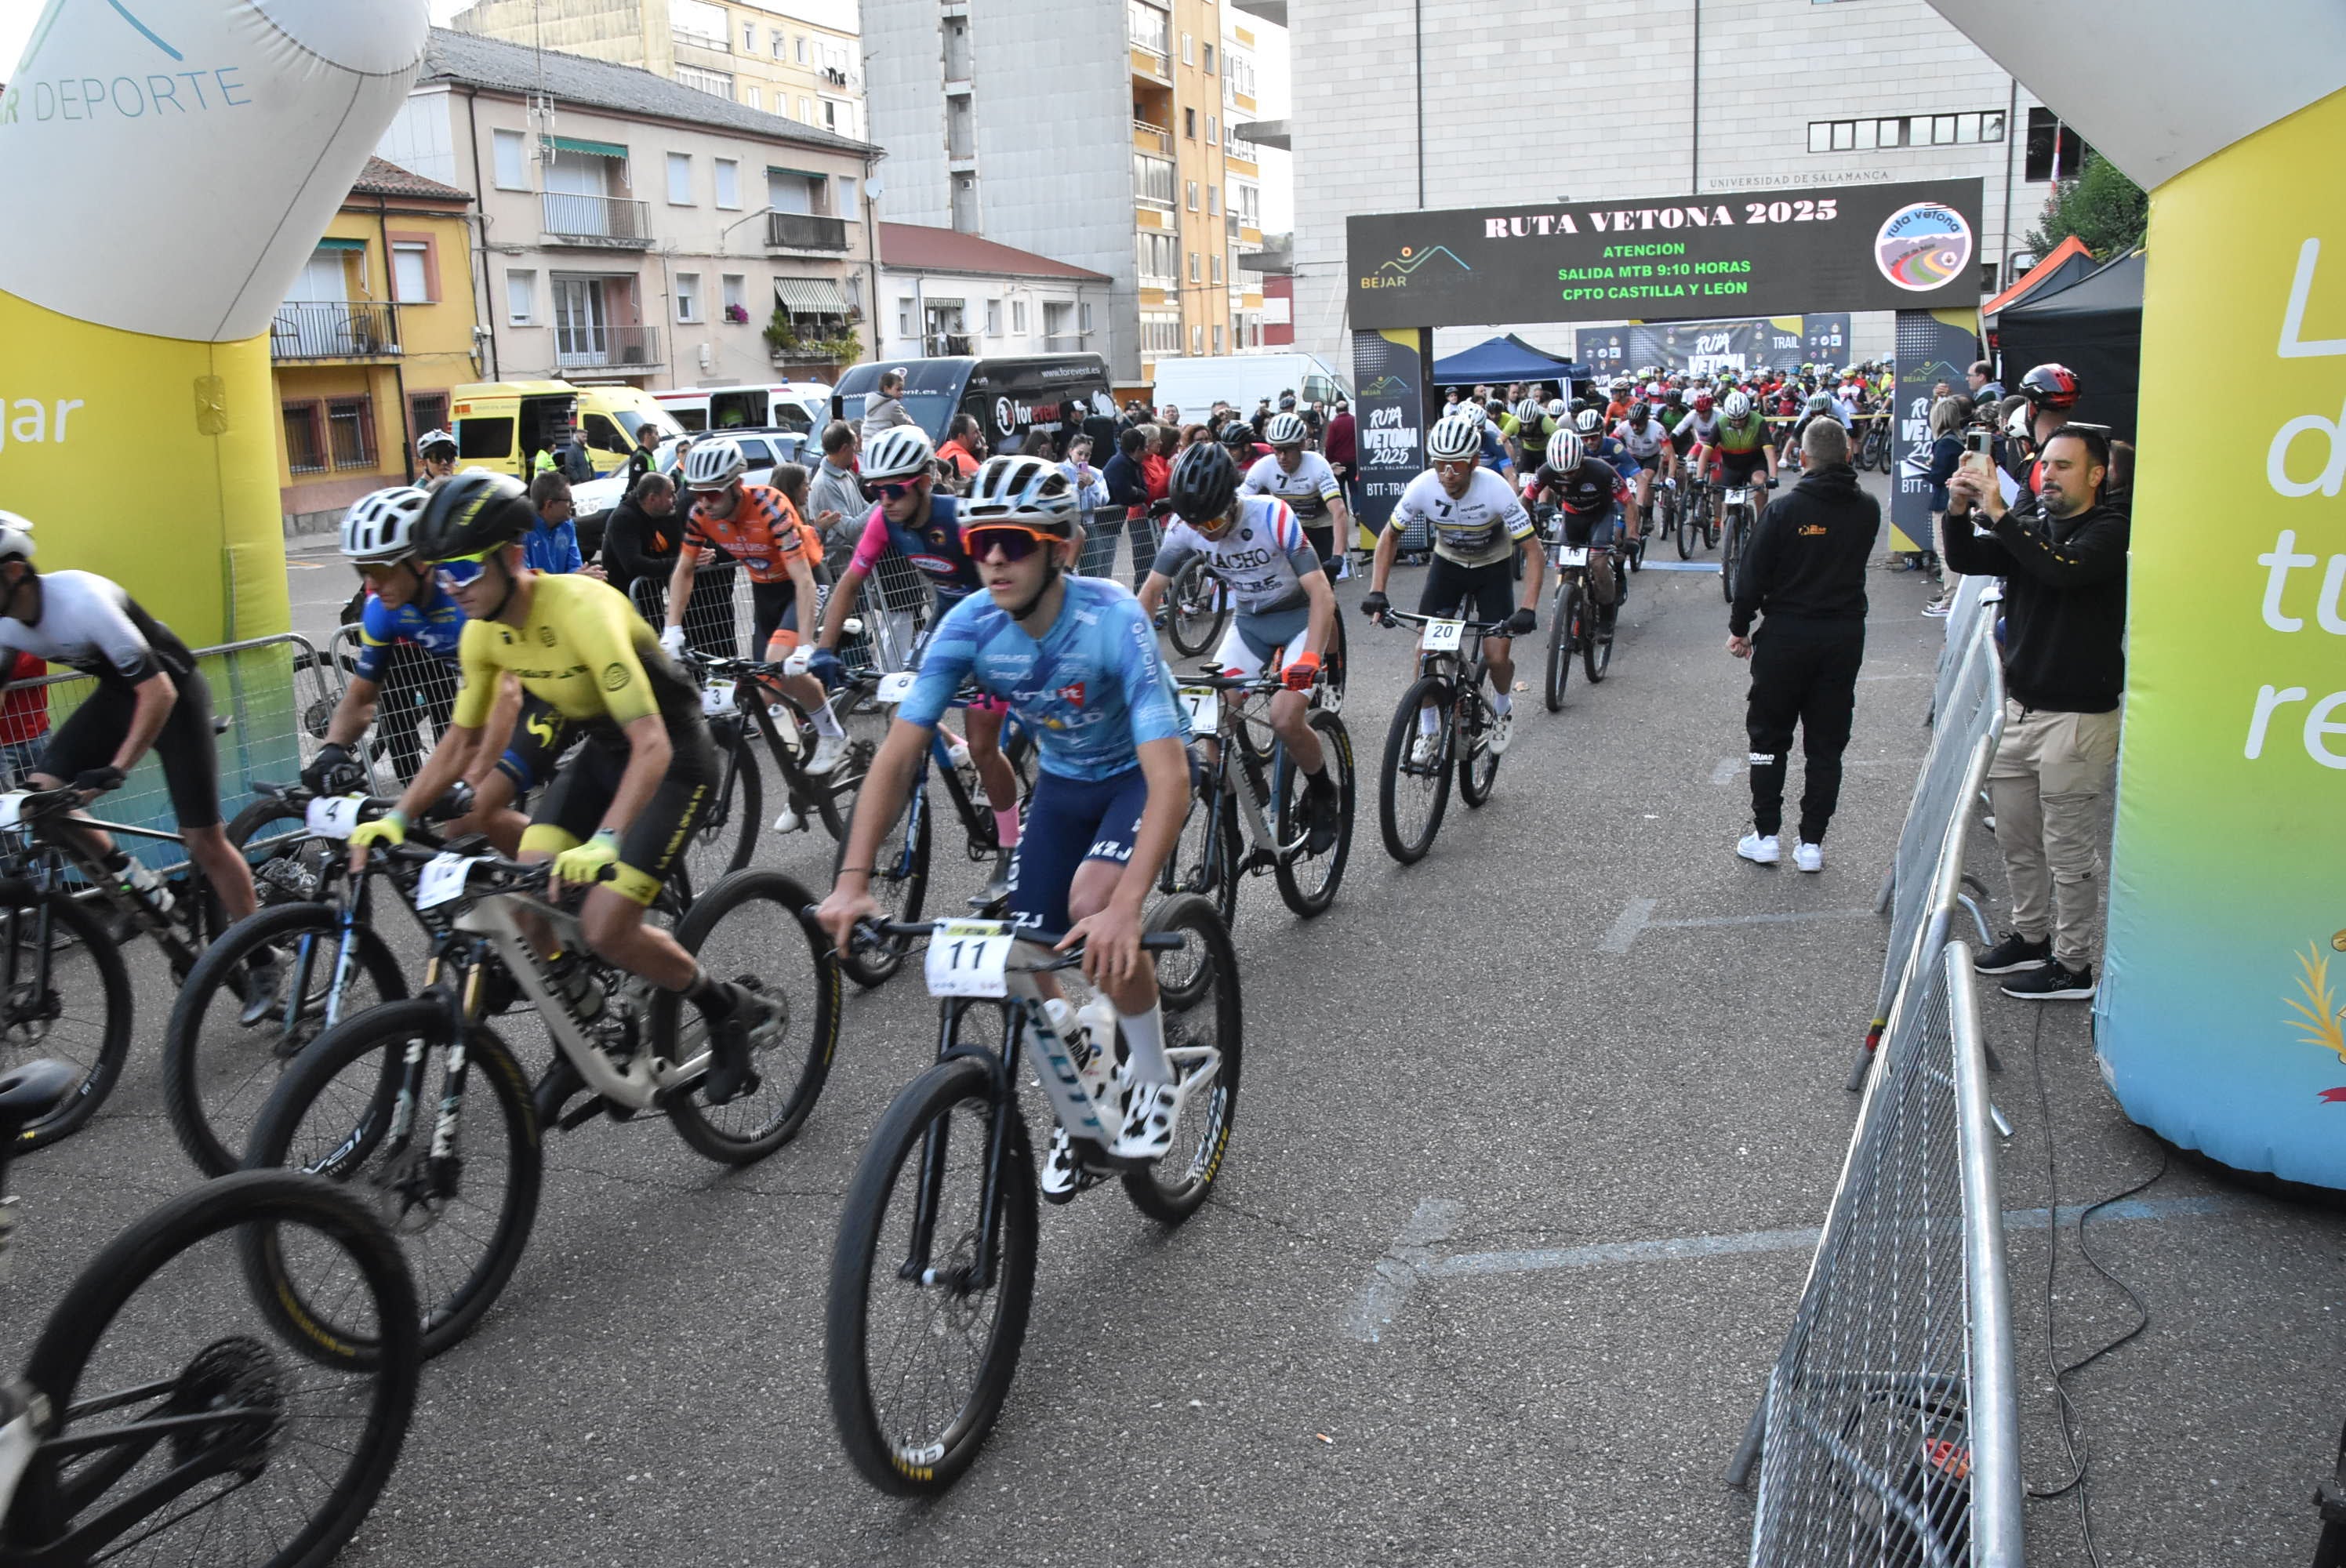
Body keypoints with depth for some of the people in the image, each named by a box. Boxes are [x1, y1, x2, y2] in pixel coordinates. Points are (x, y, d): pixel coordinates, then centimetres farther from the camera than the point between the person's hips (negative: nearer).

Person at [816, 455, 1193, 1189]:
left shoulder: (1112, 621, -34)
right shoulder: (971, 625, -22)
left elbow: (1170, 777, -43)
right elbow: (898, 753, -21)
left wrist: (1124, 909, -55)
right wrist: (852, 879, -32)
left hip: (1137, 776, -4)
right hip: (1062, 781, 5)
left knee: (1094, 904, -31)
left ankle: (1154, 1078, -5)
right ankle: (1086, 1058, 29)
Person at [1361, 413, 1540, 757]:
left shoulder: (1495, 489, -32)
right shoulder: (1423, 487, -26)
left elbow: (1533, 551, -28)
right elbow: (1389, 537, -11)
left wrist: (1528, 610, -39)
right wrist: (1376, 592, -22)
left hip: (1493, 567, -2)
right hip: (1448, 563, 2)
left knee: (1496, 657, -11)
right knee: (1426, 647, -12)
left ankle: (1503, 706, 24)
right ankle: (1426, 729, 8)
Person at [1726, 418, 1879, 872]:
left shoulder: (1784, 509, -13)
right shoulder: (1867, 510, -2)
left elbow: (1753, 574, -10)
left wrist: (1739, 627, 2)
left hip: (1786, 635, -3)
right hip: (1845, 636, 3)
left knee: (1769, 737, 11)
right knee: (1827, 745, 8)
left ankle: (1766, 835, 13)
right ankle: (1812, 843, 10)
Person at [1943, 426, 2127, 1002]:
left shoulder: (2111, 532, -11)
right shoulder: (2030, 522, 10)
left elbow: (2063, 570, -30)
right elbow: (1967, 560, 1)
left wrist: (1998, 514, -31)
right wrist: (1960, 512, -17)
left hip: (2077, 717, -7)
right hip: (2020, 707, 7)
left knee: (2070, 851, 1)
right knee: (2016, 840, 17)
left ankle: (2072, 964, 13)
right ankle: (2031, 935, 34)